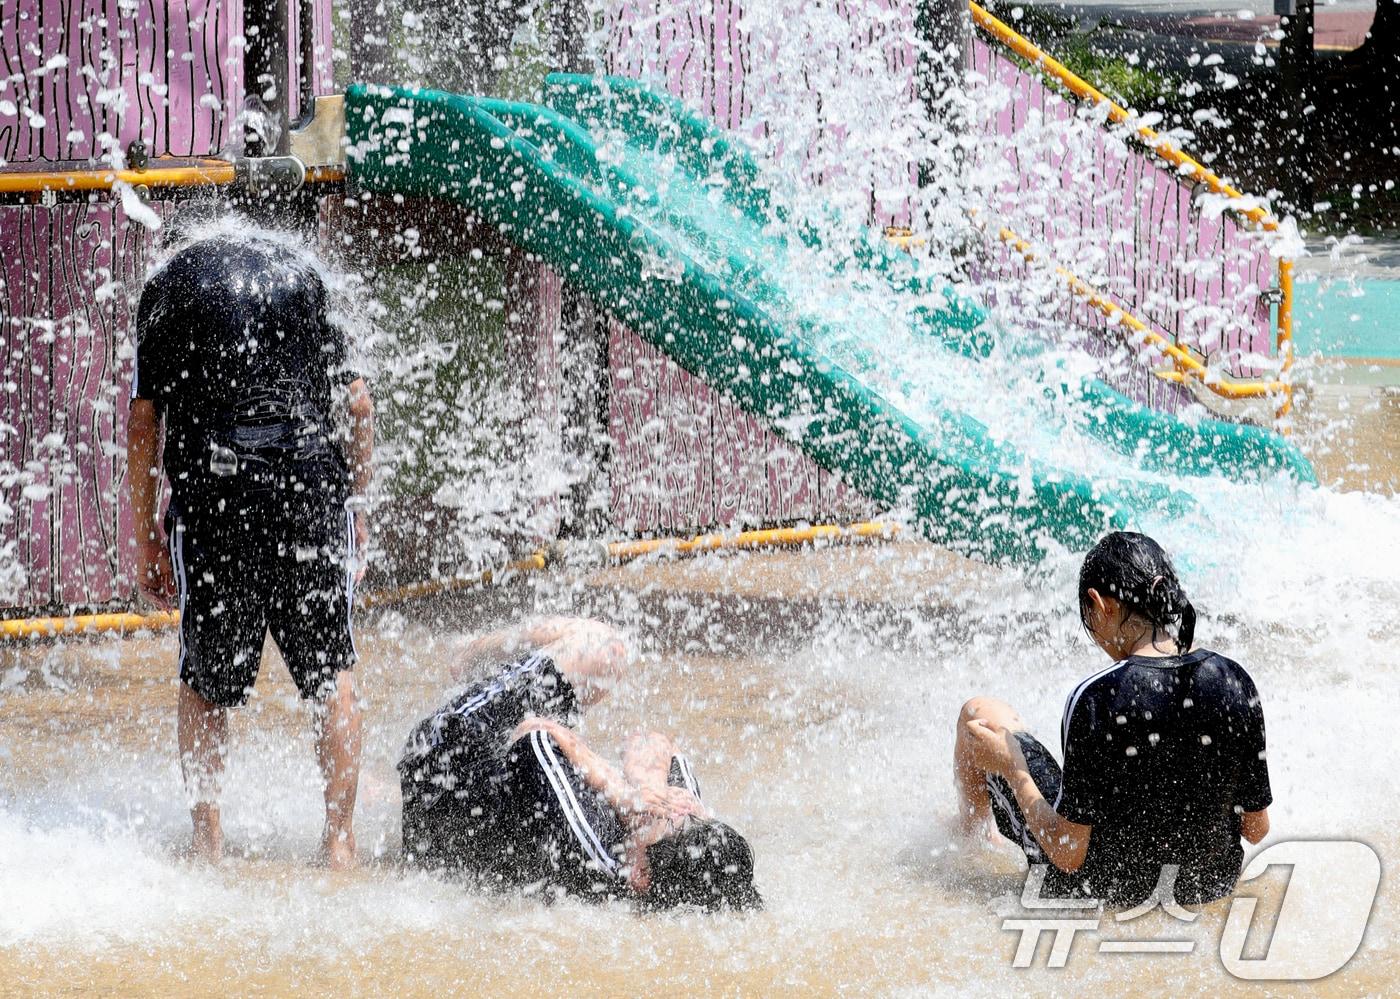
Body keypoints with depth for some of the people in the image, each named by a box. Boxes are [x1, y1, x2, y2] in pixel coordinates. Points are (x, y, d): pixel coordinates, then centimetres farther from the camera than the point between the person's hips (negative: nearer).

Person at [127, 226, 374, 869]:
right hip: (311, 485, 1)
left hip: (211, 495, -1)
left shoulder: (169, 281, 13)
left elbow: (143, 420, 7)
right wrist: (356, 502, 21)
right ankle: (339, 836, 7)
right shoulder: (301, 271, 17)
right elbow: (357, 403, 11)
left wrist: (145, 541, 10)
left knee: (204, 683, 12)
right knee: (329, 671, 11)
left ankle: (206, 838, 6)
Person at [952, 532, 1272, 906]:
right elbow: (1257, 828, -4)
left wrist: (1010, 766, -7)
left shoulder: (1096, 699, -27)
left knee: (981, 715, 16)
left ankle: (970, 839, 48)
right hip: (1210, 884, 4)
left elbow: (1069, 855, -22)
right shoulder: (1234, 682, -14)